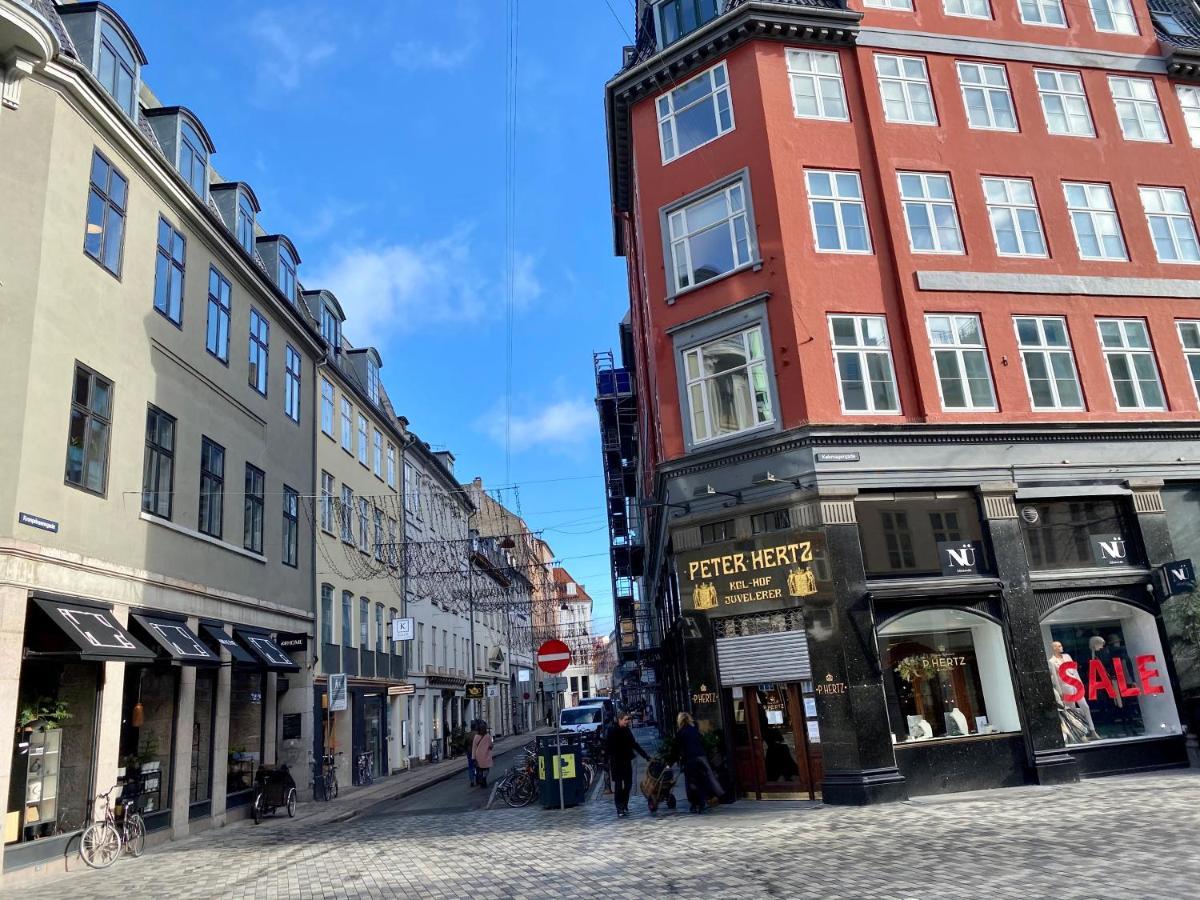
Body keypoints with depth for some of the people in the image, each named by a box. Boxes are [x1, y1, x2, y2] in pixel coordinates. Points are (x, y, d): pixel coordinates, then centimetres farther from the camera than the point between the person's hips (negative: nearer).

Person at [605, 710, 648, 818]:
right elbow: (607, 746, -14)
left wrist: (645, 756, 15)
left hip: (627, 761, 6)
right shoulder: (612, 730, -11)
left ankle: (624, 806, 22)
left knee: (628, 784, 8)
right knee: (618, 785, -3)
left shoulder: (627, 730, 9)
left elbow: (634, 744, 16)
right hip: (616, 763, -6)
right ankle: (620, 809, 1)